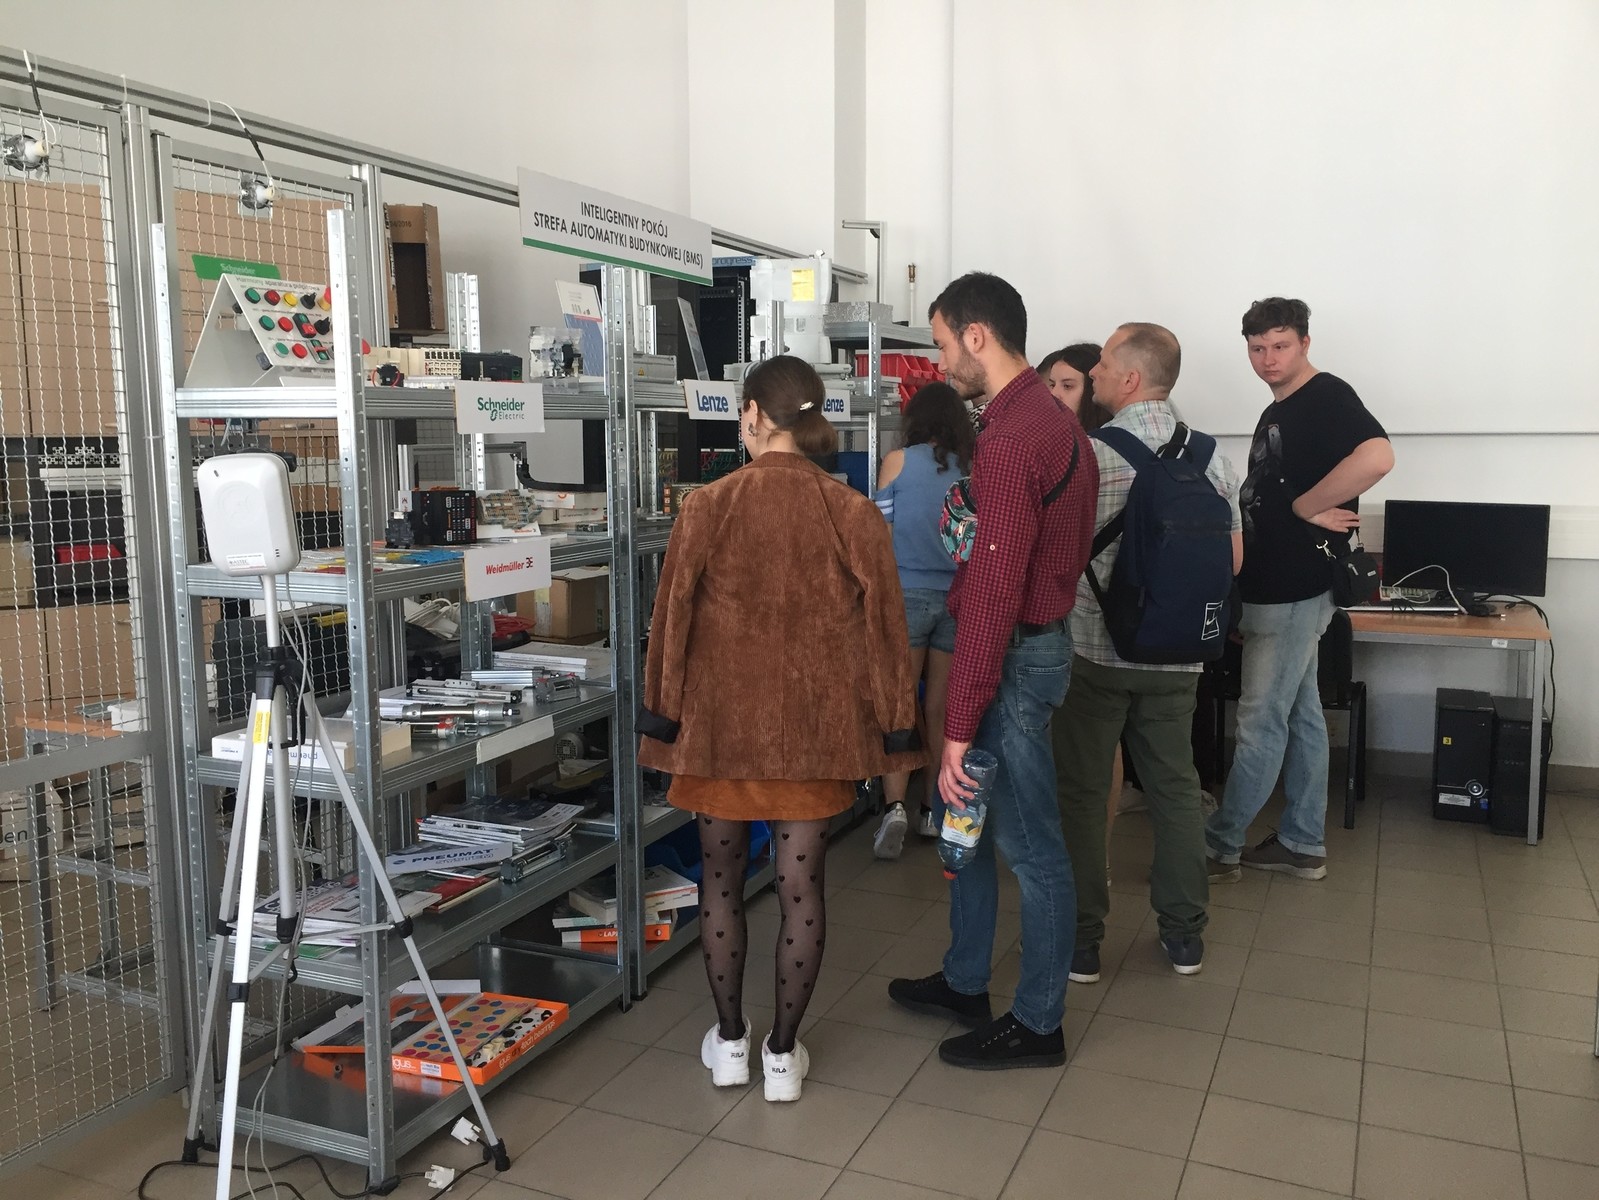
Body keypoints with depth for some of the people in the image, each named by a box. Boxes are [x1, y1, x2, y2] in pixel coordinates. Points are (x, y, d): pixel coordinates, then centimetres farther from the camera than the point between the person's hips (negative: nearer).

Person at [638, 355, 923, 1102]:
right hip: (814, 727, 1)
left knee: (721, 879, 17)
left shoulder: (708, 508, -10)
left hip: (721, 723, 0)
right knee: (802, 887, 11)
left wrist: (662, 719, 6)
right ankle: (783, 1053, 22)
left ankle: (729, 1041, 28)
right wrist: (894, 732, 6)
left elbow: (671, 622, -5)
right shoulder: (853, 514, -7)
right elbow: (882, 629, -3)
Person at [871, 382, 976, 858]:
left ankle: (895, 807, -9)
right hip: (958, 597, 3)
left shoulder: (898, 461, -3)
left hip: (906, 593, -3)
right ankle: (935, 809, 19)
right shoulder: (975, 469, 3)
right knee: (940, 709, 11)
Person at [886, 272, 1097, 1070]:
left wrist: (959, 731, -25)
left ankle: (1037, 1025, 21)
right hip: (1038, 636, 10)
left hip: (1015, 655, -10)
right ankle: (964, 984, 36)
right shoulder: (1052, 419, 11)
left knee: (1028, 844, 4)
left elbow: (992, 594, -26)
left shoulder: (1012, 439, -23)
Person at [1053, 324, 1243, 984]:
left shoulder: (1087, 455, -16)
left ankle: (1079, 940, 14)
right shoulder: (1210, 456, 2)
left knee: (1080, 792, 7)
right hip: (1176, 655, 5)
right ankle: (1184, 933, 25)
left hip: (1093, 649, -5)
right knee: (1175, 787, 15)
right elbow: (1232, 559, 8)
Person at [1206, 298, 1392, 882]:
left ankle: (1219, 846, 7)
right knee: (1300, 717, 14)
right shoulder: (1275, 412, 16)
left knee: (1261, 723, -2)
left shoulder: (1327, 396, -13)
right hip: (1274, 587, 10)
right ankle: (1302, 845, 23)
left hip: (1296, 589, -10)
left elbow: (1377, 456, -31)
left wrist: (1305, 507, -22)